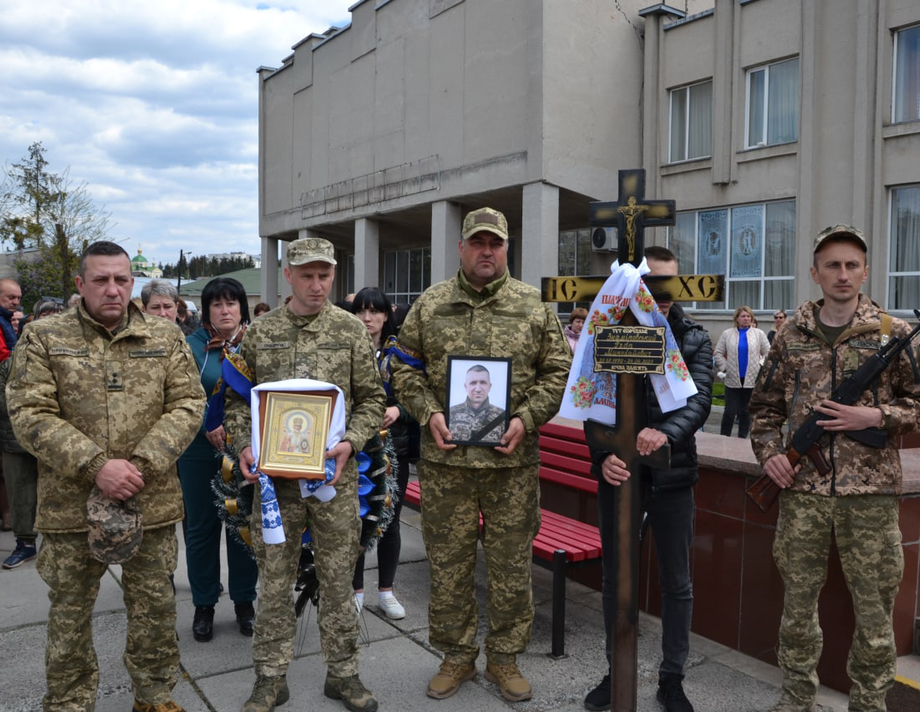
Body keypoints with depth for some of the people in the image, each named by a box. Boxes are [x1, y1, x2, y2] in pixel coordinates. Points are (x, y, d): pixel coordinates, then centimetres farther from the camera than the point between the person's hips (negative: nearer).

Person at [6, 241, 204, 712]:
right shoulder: (43, 338, -1)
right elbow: (30, 416, -8)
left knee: (155, 606, 13)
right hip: (71, 503, -1)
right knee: (69, 615, 12)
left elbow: (188, 404, -1)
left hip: (152, 501, 2)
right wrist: (95, 467, -19)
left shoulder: (165, 338, 4)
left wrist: (143, 465, -14)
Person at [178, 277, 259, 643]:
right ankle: (204, 605, 22)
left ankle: (244, 601, 24)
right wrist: (209, 428, -20)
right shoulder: (191, 346, 1)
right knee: (201, 526, 8)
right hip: (200, 451, 0)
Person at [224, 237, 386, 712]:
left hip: (335, 476, -1)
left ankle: (342, 672, 26)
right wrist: (244, 445, -7)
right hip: (275, 476, 1)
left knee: (338, 577, 9)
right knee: (274, 579, 9)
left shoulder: (351, 330, 1)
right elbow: (238, 399, 9)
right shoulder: (259, 333, 5)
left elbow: (372, 398, 2)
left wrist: (350, 443, -13)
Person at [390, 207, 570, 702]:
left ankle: (505, 658, 28)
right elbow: (405, 367, 8)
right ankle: (457, 656, 29)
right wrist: (427, 413, -8)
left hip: (513, 459, 0)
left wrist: (526, 418, -9)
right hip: (444, 457, 1)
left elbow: (557, 371, 5)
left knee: (511, 564, 9)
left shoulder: (533, 305, 4)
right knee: (448, 563, 11)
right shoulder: (430, 304, 6)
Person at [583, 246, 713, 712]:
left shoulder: (694, 339, 0)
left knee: (676, 584, 11)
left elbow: (699, 400, -13)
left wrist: (665, 433, -33)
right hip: (618, 473, 0)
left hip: (672, 476, 0)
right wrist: (604, 455, -22)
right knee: (615, 580, 14)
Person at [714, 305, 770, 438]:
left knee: (745, 412, 9)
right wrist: (724, 367, -3)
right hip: (733, 380, -1)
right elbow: (718, 353, 6)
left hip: (751, 380, 1)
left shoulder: (759, 334, 4)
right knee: (730, 412, -4)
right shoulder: (727, 334, 3)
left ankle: (742, 439, 19)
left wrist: (761, 367, -2)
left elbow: (768, 353, 7)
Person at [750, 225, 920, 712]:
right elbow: (765, 405, 13)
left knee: (874, 607, 7)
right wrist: (769, 451, -2)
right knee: (798, 601, 11)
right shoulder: (791, 335, 6)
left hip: (870, 491, -1)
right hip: (803, 489, 2)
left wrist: (877, 417, -13)